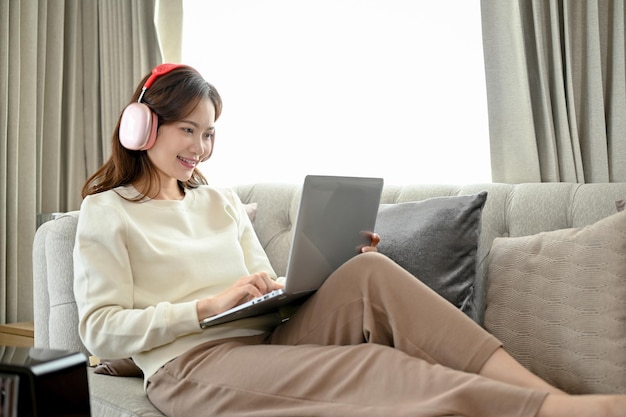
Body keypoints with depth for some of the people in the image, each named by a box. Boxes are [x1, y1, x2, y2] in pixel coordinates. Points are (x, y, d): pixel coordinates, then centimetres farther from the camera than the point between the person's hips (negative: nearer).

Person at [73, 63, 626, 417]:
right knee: (373, 367, -29)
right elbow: (100, 329, -5)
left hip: (265, 342, 5)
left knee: (368, 272, -23)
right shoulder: (105, 212, 5)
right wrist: (208, 306, -16)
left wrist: (340, 275, -2)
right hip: (190, 367, -5)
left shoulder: (222, 203, 22)